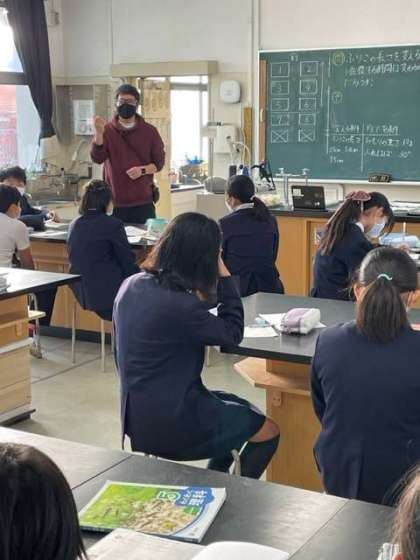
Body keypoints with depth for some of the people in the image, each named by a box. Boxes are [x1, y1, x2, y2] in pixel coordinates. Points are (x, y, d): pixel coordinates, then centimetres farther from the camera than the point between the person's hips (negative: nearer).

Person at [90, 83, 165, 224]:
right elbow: (97, 158, -10)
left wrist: (143, 170, -14)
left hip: (143, 202, 0)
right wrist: (98, 133, -24)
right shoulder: (107, 130, 3)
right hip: (114, 203, 0)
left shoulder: (149, 131, 4)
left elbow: (159, 162, 6)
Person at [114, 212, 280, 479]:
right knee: (268, 431, 13)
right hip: (170, 426, -8)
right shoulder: (180, 306, -29)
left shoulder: (132, 286, -3)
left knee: (242, 408, 27)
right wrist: (224, 276, -11)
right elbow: (233, 333, -12)